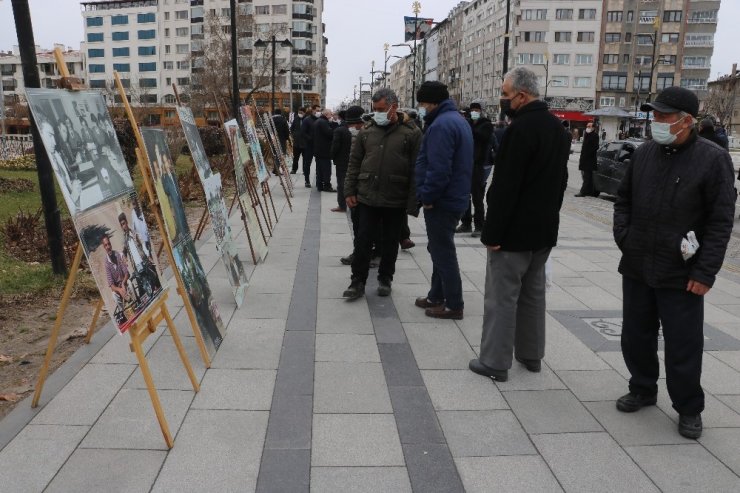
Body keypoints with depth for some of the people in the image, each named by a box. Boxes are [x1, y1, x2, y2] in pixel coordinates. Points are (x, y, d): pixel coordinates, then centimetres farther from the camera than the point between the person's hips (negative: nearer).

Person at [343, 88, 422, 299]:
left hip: (395, 200, -2)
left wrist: (413, 201, -11)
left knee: (390, 242, 12)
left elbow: (416, 169, -7)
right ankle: (358, 281, 15)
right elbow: (354, 162, 10)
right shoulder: (366, 131, 5)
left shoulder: (411, 132, -5)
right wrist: (349, 191, 3)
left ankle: (385, 279, 28)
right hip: (367, 197, 2)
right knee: (362, 241, 4)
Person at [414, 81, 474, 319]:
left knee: (443, 252, -2)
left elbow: (439, 168, -28)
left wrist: (427, 196, -16)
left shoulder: (442, 124, -20)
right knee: (440, 249, 18)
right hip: (454, 198, 11)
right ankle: (437, 296, 29)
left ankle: (454, 305, 6)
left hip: (441, 201, -11)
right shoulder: (458, 119, 15)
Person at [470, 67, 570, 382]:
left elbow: (505, 186, -22)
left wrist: (493, 232, -19)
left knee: (502, 296, -1)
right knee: (533, 292, 17)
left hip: (515, 229, -9)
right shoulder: (557, 128, 11)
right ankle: (531, 355, 28)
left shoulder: (521, 128, -19)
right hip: (544, 228, 9)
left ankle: (495, 362, 7)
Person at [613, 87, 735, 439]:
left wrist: (705, 272, -14)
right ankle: (642, 390, 37)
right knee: (635, 336, 16)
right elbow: (623, 199, 16)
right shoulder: (644, 153, 5)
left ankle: (689, 409, 25)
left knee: (683, 346, 6)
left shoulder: (712, 159, -10)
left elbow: (721, 221, -11)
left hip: (682, 276, -5)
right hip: (636, 269, 5)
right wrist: (623, 236, 2)